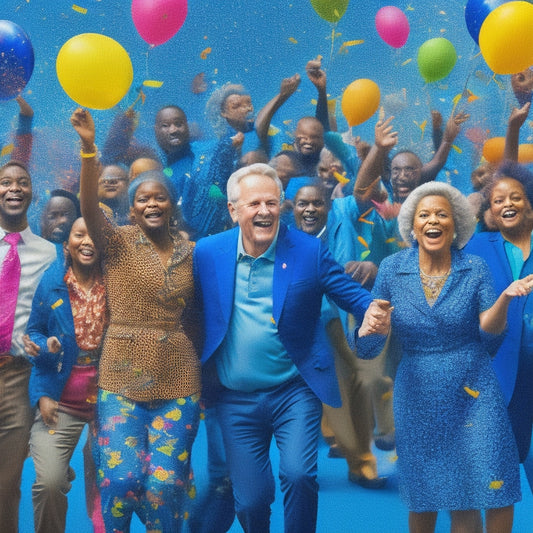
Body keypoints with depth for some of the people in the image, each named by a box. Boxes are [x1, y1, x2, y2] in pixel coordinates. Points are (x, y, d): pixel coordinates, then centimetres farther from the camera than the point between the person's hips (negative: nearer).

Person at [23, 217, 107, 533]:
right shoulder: (52, 283, -1)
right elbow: (35, 333, 7)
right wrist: (42, 395, -4)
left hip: (107, 397, 0)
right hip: (60, 400, 0)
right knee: (48, 483, -10)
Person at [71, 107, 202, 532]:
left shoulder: (189, 251, 8)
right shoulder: (118, 243, 0)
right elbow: (90, 209, -20)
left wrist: (200, 368, 11)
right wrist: (88, 147, -34)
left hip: (178, 380, 2)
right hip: (122, 378, -1)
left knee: (165, 482, -5)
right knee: (122, 478, -10)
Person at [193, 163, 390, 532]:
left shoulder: (309, 251, -7)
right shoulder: (207, 252, -3)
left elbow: (348, 291, -4)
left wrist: (372, 309, -25)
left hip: (295, 392, -2)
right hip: (236, 400, 2)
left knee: (298, 474, -19)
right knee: (251, 501, 6)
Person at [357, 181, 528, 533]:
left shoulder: (475, 269, -3)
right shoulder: (392, 269, -2)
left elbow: (488, 332, -9)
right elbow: (368, 347, 0)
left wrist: (505, 297, -26)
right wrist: (369, 327, -23)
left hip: (473, 393, -1)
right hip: (417, 395, 1)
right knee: (423, 498, 8)